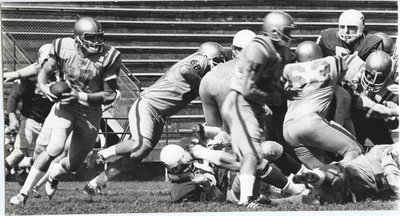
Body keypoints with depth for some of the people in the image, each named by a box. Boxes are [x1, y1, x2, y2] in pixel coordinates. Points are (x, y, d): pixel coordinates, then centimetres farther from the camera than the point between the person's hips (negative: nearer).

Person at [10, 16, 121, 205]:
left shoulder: (108, 57, -16)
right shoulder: (65, 49, -13)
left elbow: (109, 96, -11)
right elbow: (45, 71, 4)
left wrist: (80, 96, -22)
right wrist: (43, 86, -18)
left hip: (90, 112, 1)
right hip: (65, 106, -1)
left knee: (73, 164, 9)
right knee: (55, 149, -26)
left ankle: (54, 174, 48)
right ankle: (24, 193, -13)